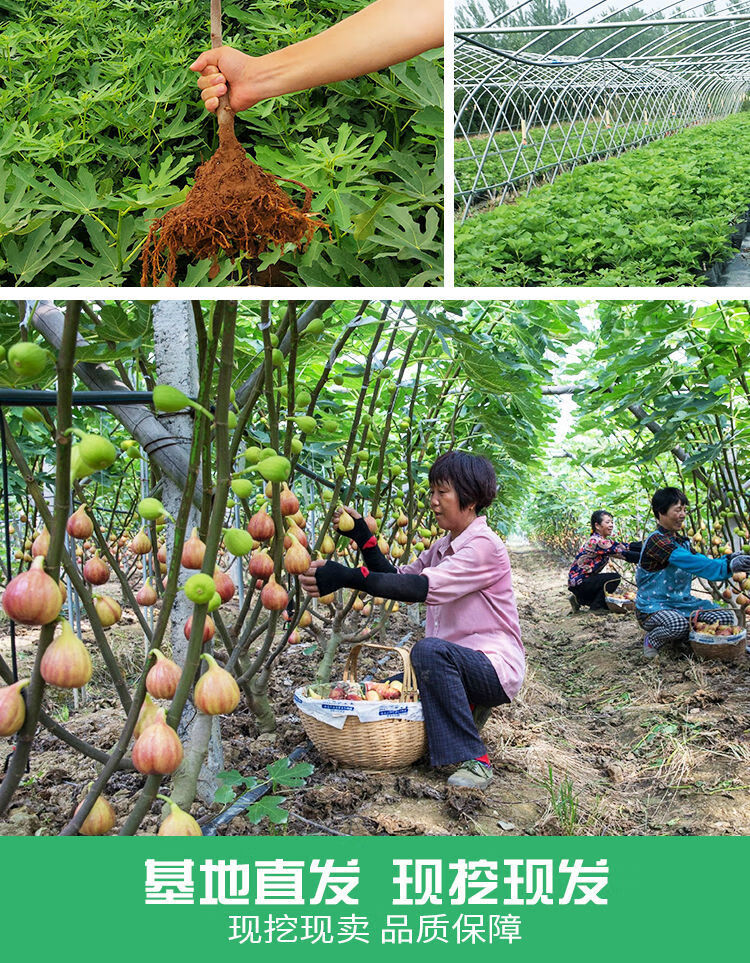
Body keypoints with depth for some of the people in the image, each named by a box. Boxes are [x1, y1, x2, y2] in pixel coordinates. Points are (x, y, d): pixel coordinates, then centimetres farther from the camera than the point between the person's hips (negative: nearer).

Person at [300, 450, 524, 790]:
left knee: (429, 649, -35)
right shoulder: (441, 548, 13)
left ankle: (473, 759, -24)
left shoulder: (484, 546, -18)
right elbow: (398, 578, 8)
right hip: (454, 664, 9)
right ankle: (466, 706, 15)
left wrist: (348, 577, -38)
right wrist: (363, 537, -3)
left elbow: (424, 587, -30)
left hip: (496, 667, -9)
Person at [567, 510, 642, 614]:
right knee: (615, 578, -18)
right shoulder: (596, 541, -21)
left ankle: (579, 600, 19)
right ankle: (595, 606, -6)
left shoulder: (604, 540, 7)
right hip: (578, 581, -10)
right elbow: (623, 553, -25)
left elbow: (625, 546, -2)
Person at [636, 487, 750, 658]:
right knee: (678, 624, -39)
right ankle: (652, 639, -5)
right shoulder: (656, 540, -18)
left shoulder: (682, 541, 13)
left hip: (682, 602, 9)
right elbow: (694, 563, -29)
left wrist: (728, 559, -17)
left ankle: (683, 637, 13)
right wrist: (728, 566, -38)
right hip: (653, 608, -9)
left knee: (726, 617, -8)